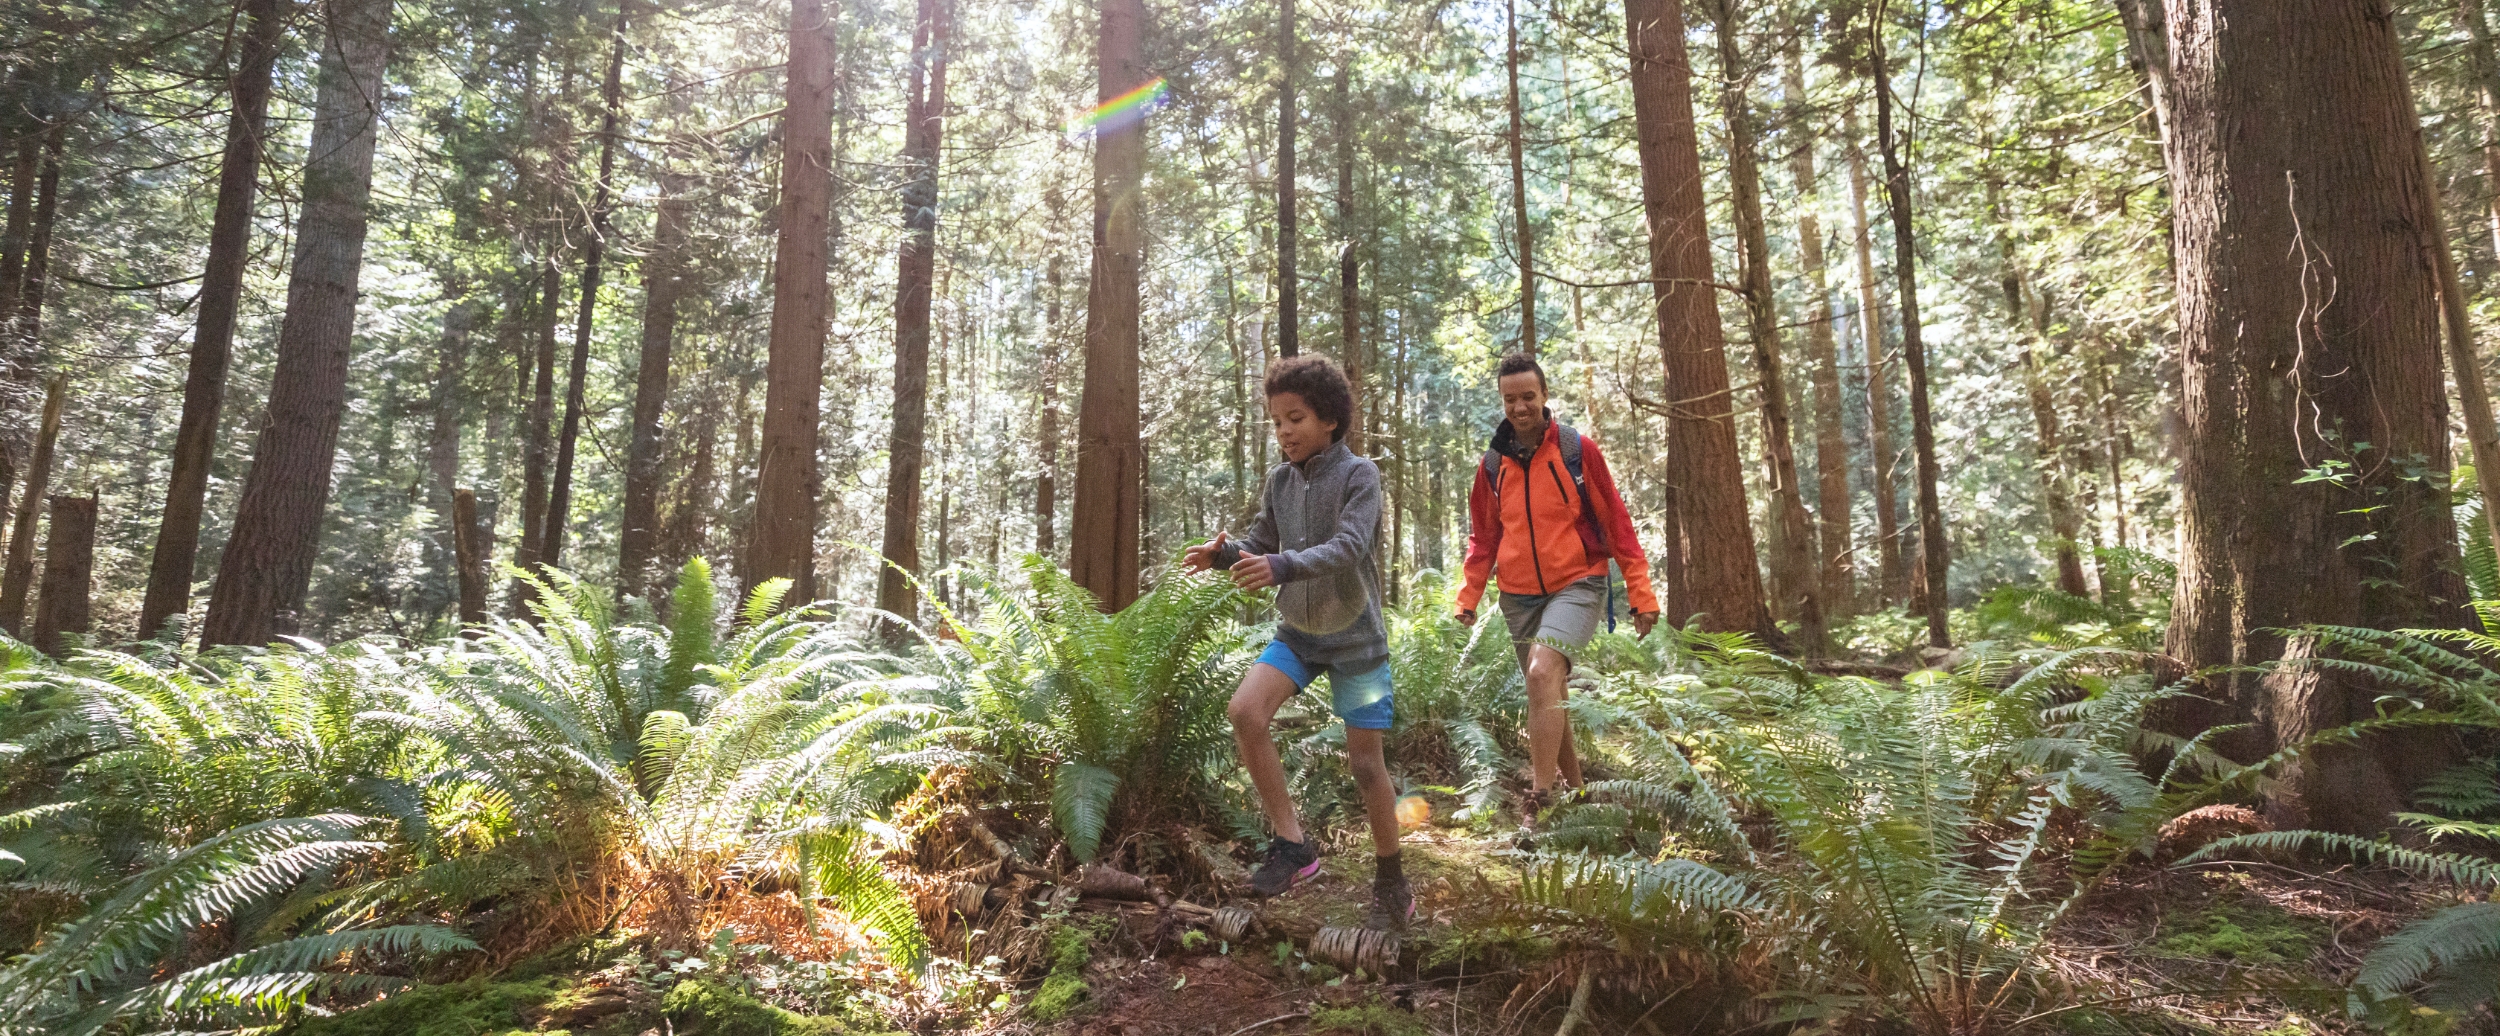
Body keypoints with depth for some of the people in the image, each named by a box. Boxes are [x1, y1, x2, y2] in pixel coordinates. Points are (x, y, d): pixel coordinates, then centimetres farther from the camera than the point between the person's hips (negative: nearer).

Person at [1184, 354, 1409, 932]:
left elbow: (1348, 547, -28)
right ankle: (1292, 845, -6)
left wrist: (1282, 566, -44)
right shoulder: (1280, 481, 2)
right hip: (1296, 633, 5)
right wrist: (1223, 553, -15)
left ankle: (1391, 882, 22)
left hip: (1355, 637, -4)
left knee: (1365, 762, 1)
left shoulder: (1359, 475, -14)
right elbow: (1259, 544, 8)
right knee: (1245, 711, -19)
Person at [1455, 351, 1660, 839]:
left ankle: (1539, 800, -21)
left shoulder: (1577, 450, -6)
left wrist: (1641, 592, -5)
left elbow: (1616, 522, -3)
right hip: (1519, 596, 5)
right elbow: (1483, 538, 13)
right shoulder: (1493, 464, 5)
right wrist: (1468, 596, 3)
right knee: (1546, 694, 12)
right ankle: (1572, 787, 31)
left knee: (1543, 674, -25)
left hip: (1576, 585, -5)